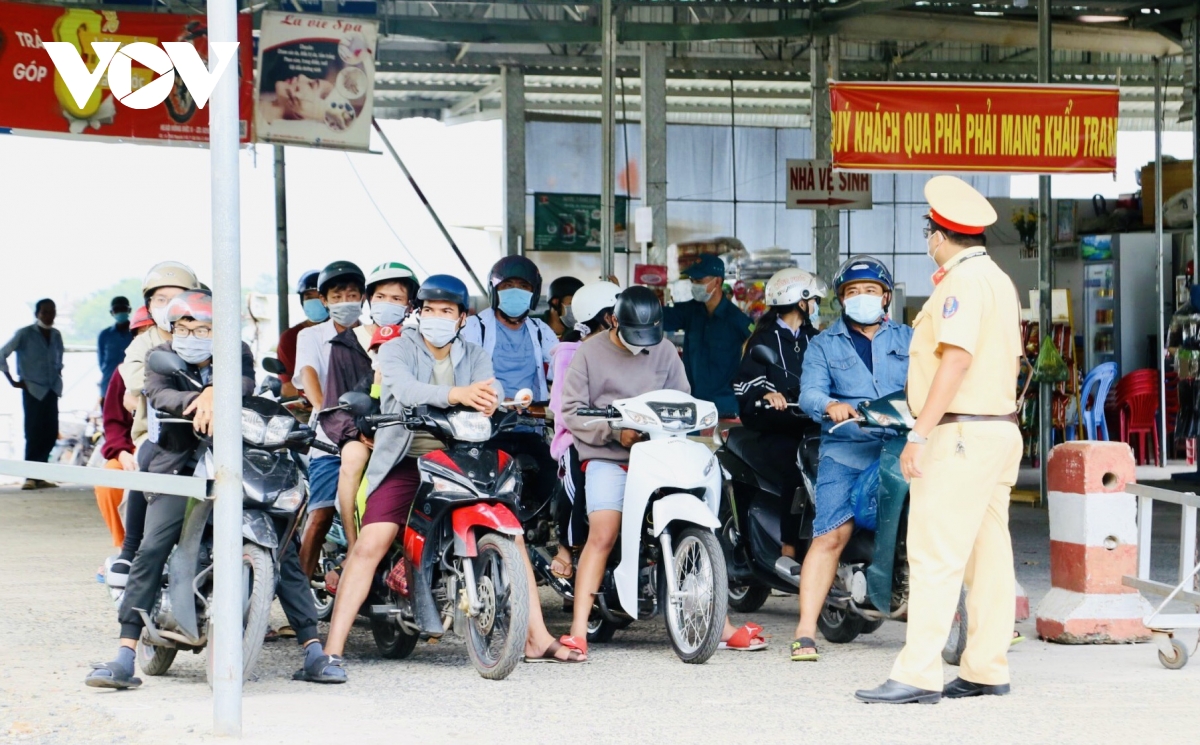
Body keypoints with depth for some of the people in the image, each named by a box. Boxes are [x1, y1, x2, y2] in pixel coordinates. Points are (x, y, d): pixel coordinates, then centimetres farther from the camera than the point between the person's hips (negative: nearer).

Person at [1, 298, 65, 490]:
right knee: (34, 433, -8)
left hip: (51, 391, 6)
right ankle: (31, 477, -2)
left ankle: (38, 476, 10)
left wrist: (58, 375, 12)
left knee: (51, 433, 3)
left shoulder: (56, 335, 10)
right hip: (32, 390, -6)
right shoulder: (24, 334, -7)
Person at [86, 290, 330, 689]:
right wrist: (196, 400, -41)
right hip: (179, 466, -1)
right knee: (151, 551, -16)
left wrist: (216, 392, -41)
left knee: (282, 548, -5)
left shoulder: (236, 354, 4)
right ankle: (125, 659, -15)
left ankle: (313, 648, 2)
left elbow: (246, 383, -19)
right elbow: (159, 394, -20)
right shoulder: (161, 358, 2)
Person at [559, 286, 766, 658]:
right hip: (607, 458, -3)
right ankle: (578, 633, -19)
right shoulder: (590, 353, 6)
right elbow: (572, 411, 2)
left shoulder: (665, 352, 14)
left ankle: (722, 628, 4)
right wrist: (615, 431, -12)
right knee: (602, 535, -20)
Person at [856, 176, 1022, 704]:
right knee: (987, 553, 10)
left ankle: (917, 675, -15)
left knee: (935, 555, -12)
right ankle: (987, 670, 12)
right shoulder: (999, 280, 17)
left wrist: (920, 434, -23)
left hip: (961, 433, -10)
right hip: (1000, 427, 10)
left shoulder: (962, 282, -13)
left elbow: (956, 360, -22)